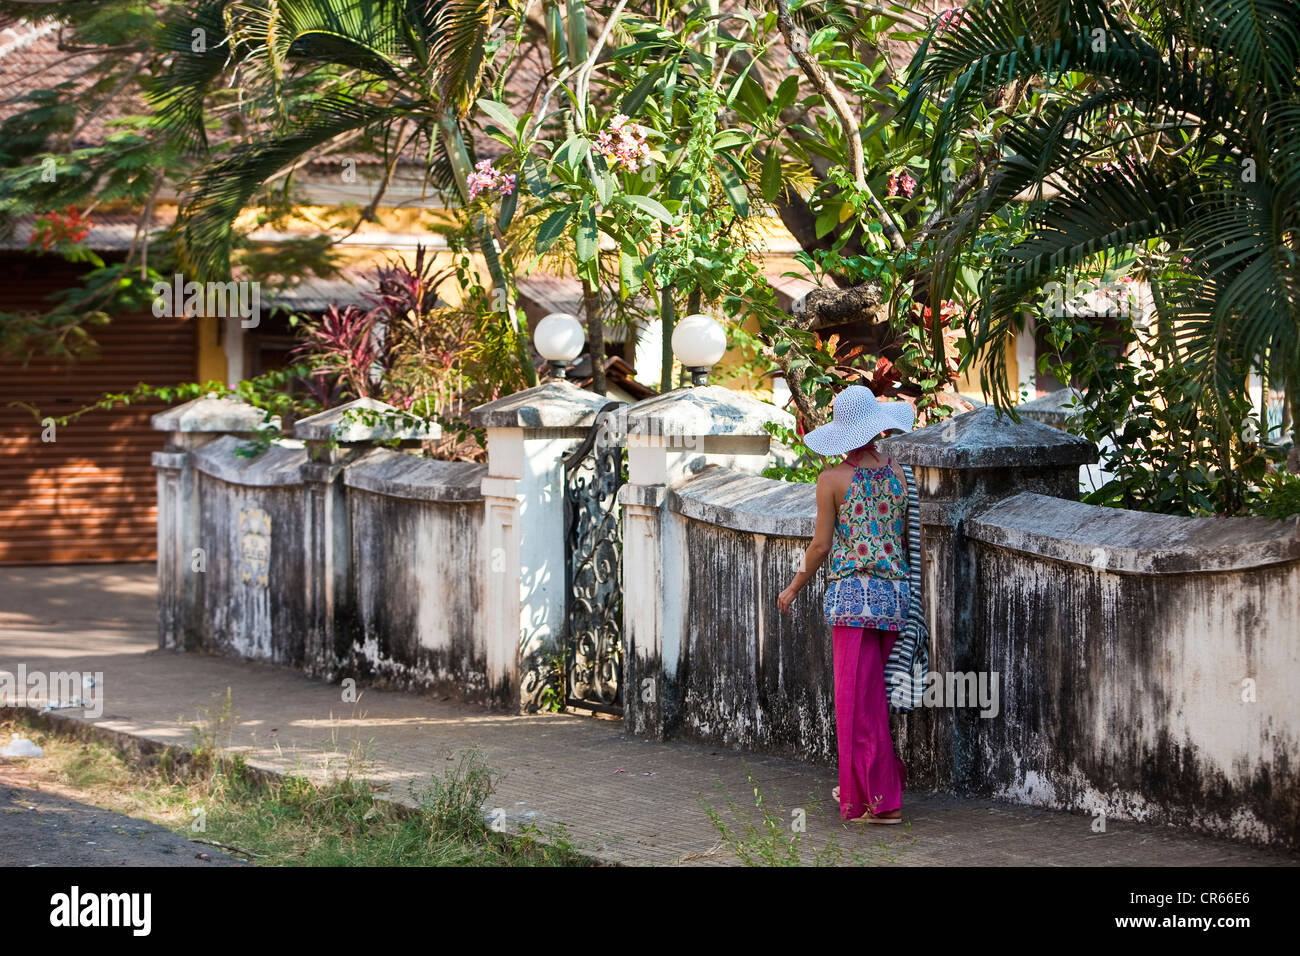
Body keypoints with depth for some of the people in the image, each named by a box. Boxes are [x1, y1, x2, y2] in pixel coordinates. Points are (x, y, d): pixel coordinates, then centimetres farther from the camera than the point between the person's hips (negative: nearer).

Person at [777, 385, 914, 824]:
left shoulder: (833, 480, -6)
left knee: (858, 698, -1)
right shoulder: (898, 473, 5)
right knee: (875, 694, 16)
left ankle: (881, 802, -3)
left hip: (852, 594, -5)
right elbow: (907, 539, 9)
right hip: (895, 592, 5)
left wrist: (793, 588, 11)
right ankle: (857, 786, 26)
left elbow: (821, 545, -4)